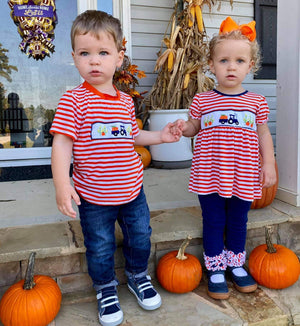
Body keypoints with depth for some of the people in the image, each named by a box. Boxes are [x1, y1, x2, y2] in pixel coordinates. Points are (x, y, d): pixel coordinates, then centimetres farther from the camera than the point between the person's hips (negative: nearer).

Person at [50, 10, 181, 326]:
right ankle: (106, 289, 40)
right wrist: (62, 185, -24)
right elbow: (62, 142, -17)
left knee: (140, 237, 19)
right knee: (100, 248, 12)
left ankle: (137, 276, 47)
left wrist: (160, 135, 6)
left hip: (132, 190, 5)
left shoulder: (125, 101, 4)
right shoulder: (73, 100, -13)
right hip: (94, 196, -4)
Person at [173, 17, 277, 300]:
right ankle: (215, 269, 28)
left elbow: (263, 135, 8)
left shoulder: (256, 102, 3)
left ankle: (236, 264, 38)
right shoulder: (202, 101, -1)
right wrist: (184, 128, -11)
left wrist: (268, 164, 2)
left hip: (244, 177, 2)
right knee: (213, 222, 9)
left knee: (238, 222, 17)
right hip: (209, 176, -1)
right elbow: (194, 128, 10)